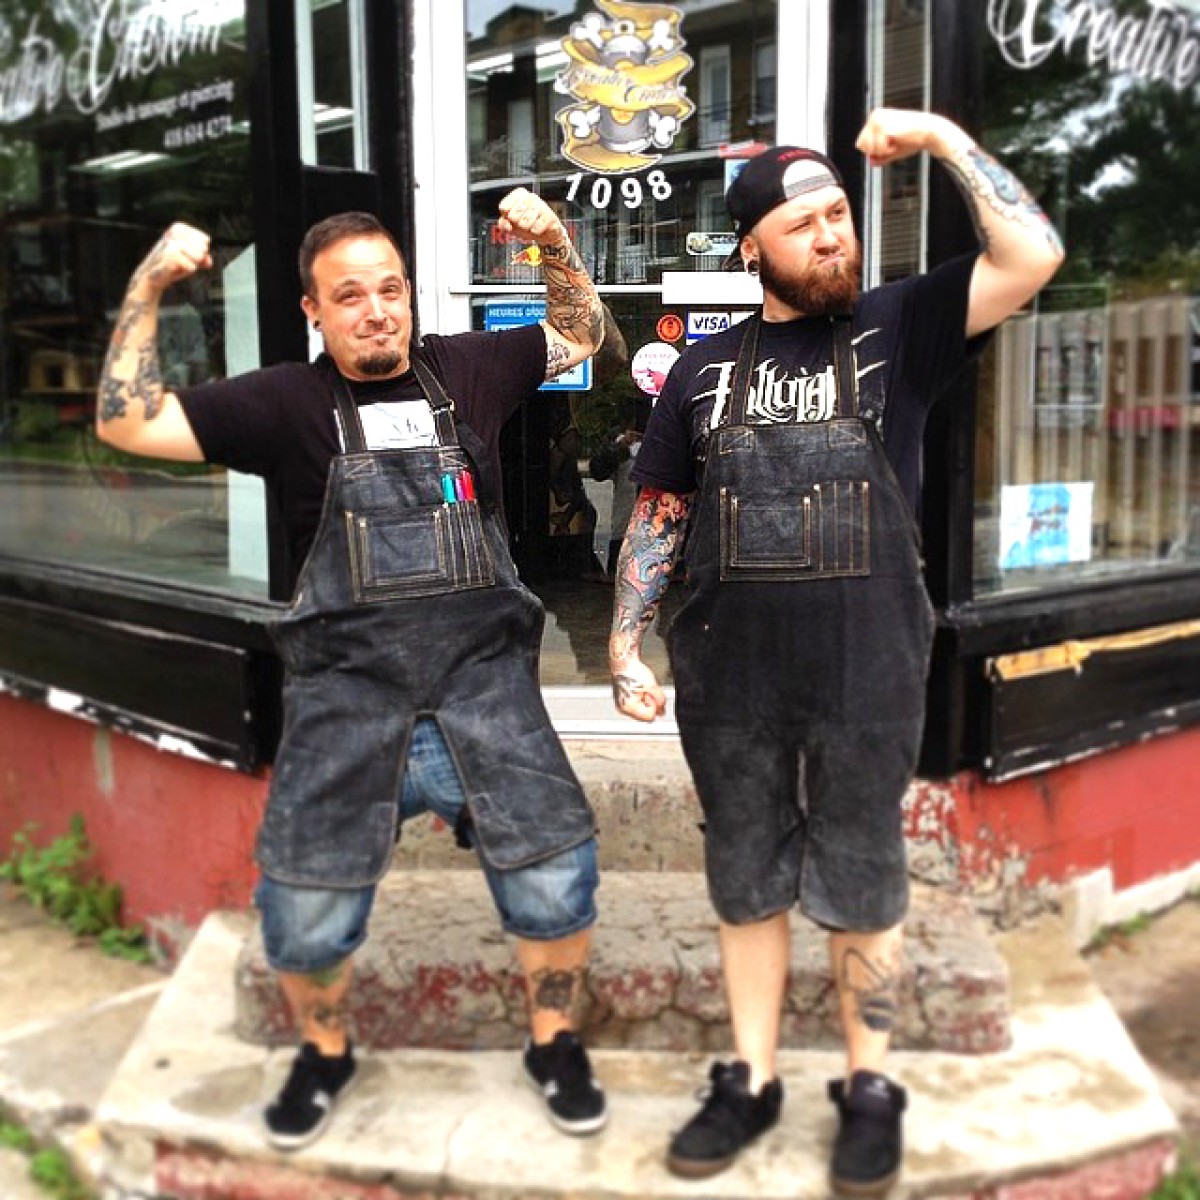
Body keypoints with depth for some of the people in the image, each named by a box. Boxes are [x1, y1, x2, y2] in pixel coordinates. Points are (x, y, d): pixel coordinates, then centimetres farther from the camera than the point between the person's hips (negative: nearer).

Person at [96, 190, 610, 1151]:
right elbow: (128, 423, 0)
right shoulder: (288, 402, 4)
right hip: (349, 684, -1)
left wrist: (555, 243, 9)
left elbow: (582, 337, 23)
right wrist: (148, 290, -5)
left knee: (555, 868, -7)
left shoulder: (466, 369, 9)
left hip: (484, 672, 1)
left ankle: (556, 1044, 21)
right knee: (305, 899, -3)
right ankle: (325, 1053, 29)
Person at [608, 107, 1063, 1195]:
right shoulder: (703, 370, 9)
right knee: (747, 886, 14)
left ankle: (871, 1092, 29)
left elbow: (1035, 257, -10)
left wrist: (943, 138, -8)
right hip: (730, 676, 3)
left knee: (860, 889, 10)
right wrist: (626, 643, 5)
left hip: (867, 676, -2)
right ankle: (750, 1082, 31)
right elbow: (658, 517, 11)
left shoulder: (897, 329, 3)